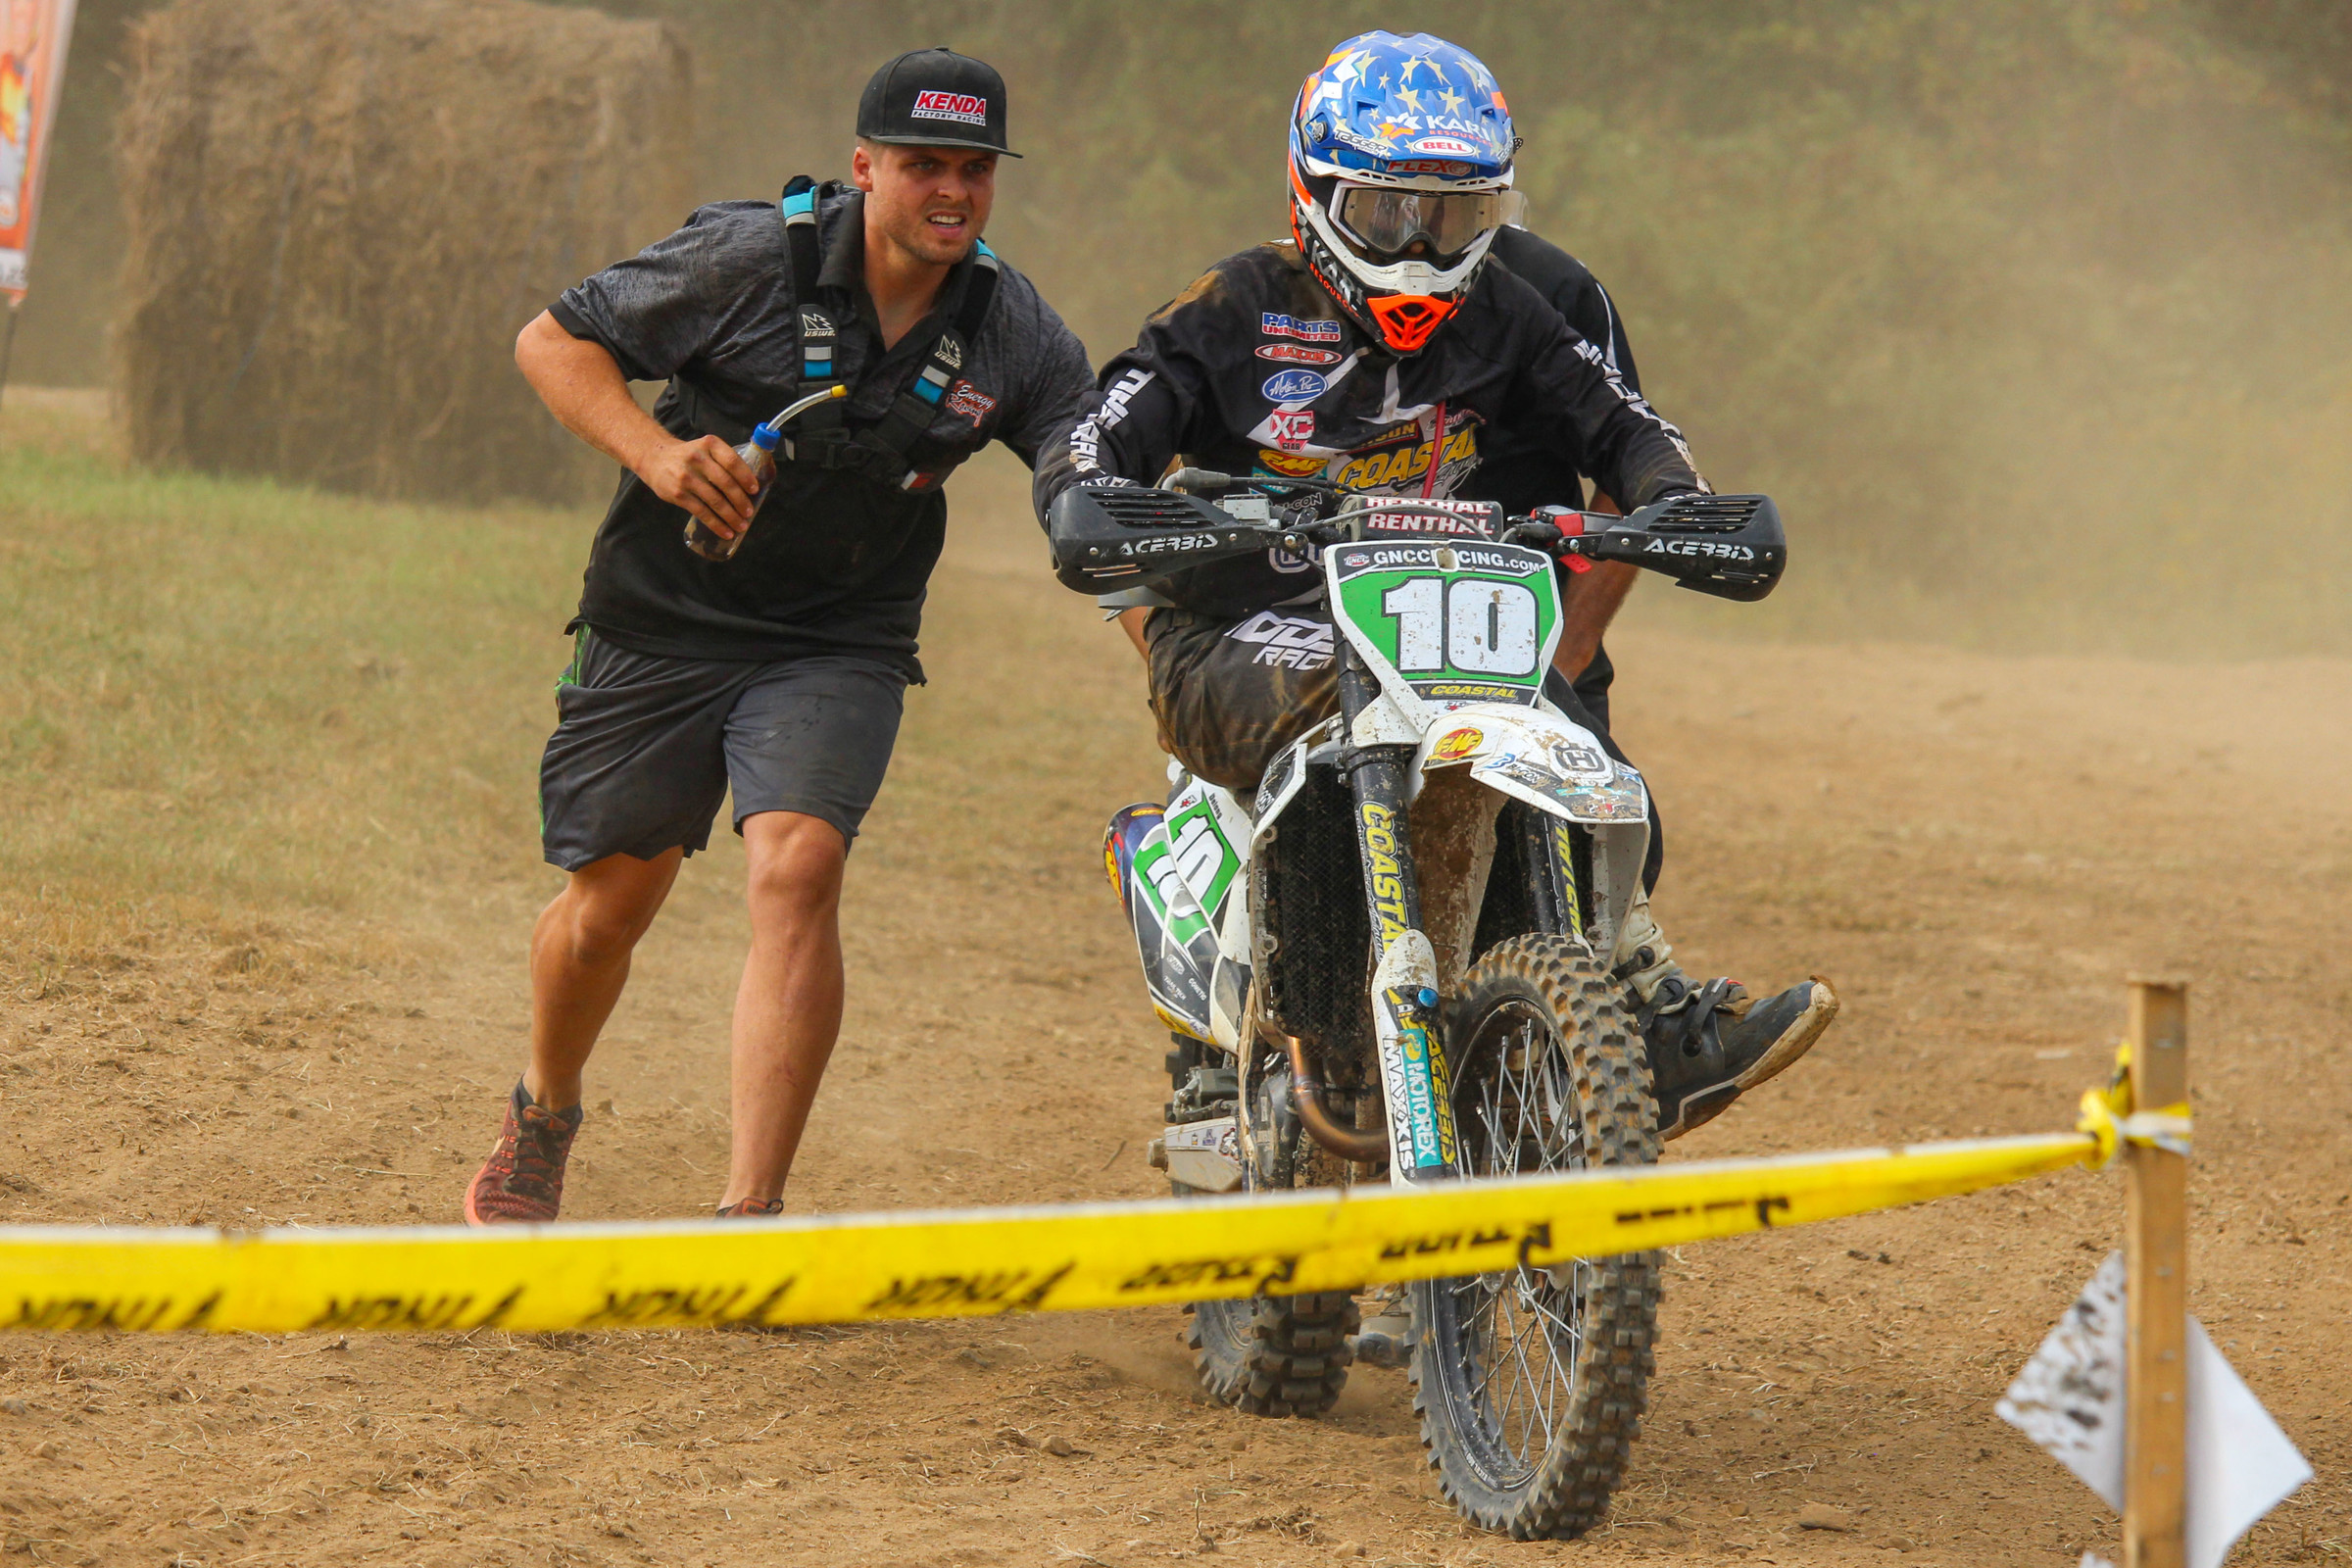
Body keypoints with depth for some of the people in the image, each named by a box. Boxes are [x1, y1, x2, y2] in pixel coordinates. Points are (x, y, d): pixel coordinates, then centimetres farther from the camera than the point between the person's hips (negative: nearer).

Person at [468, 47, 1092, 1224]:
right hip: (664, 617, -1)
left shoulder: (1013, 332, -6)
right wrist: (657, 455, -24)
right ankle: (543, 1116, 42)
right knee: (610, 899, 8)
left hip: (841, 642, 1)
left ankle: (748, 1214, -22)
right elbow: (554, 341, -8)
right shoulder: (754, 259, -15)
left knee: (798, 869, -22)